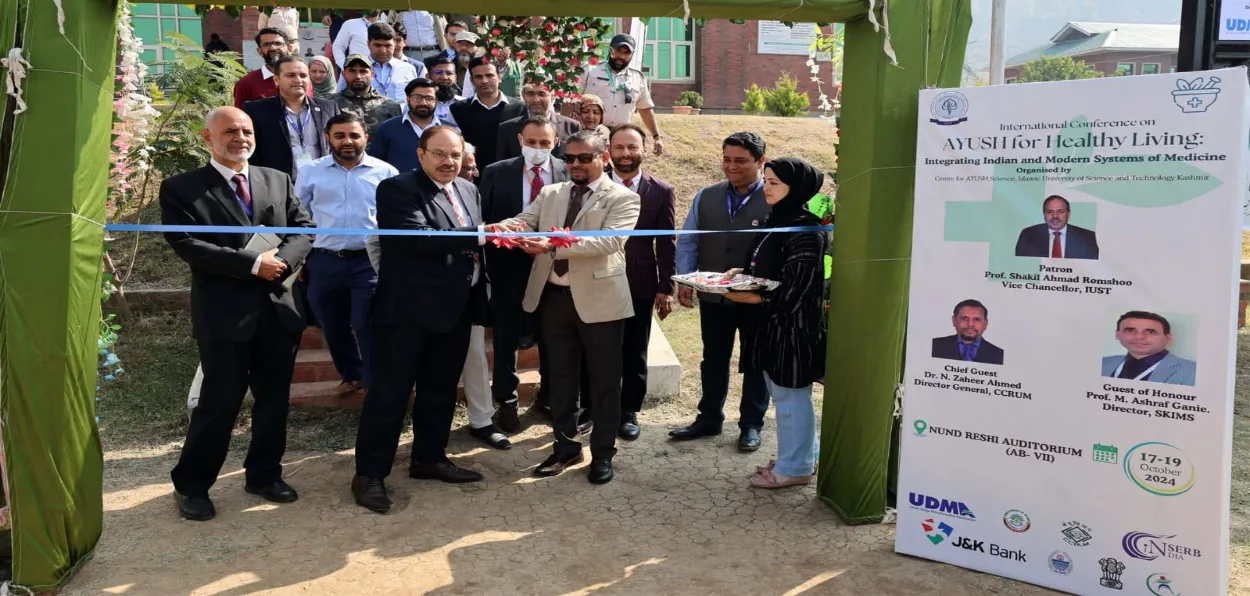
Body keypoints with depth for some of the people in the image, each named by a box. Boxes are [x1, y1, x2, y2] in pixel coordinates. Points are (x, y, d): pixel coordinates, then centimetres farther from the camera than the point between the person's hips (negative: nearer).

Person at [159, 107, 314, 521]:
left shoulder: (278, 180, 13)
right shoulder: (181, 188, -1)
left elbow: (304, 228, 7)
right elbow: (187, 244, -13)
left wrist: (281, 260, -13)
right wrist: (253, 264, -18)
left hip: (279, 307, 5)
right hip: (223, 312, -4)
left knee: (274, 398, 12)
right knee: (220, 402, 0)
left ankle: (264, 474, 29)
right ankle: (191, 485, 19)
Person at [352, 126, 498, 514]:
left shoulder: (468, 190, 13)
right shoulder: (397, 189, -10)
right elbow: (418, 237, -25)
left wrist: (479, 299, 14)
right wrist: (480, 235, -22)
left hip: (455, 309, 7)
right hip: (409, 310, -7)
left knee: (440, 390, 16)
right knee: (391, 392, -1)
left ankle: (429, 458, 30)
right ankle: (369, 473, 8)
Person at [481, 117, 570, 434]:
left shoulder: (568, 173, -3)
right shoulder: (497, 172, -4)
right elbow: (485, 220, -3)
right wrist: (491, 263, -9)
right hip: (510, 265, 0)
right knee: (507, 336, 11)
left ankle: (551, 395, 34)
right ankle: (507, 400, 27)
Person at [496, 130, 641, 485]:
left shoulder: (622, 198, -5)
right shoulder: (550, 194, 12)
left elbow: (610, 240, -21)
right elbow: (524, 221, 0)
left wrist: (554, 245, -31)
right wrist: (503, 228, -26)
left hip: (598, 299, -5)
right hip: (553, 296, 5)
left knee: (603, 380, 6)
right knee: (560, 377, 15)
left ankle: (602, 454, 21)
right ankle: (565, 447, 29)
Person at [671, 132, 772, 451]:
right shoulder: (706, 197, 5)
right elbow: (688, 242, 6)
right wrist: (685, 280, -3)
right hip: (713, 295, 4)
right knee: (713, 359, 15)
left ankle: (751, 424, 25)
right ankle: (709, 418, 29)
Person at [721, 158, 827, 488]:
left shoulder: (804, 229, -17)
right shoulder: (775, 221, 11)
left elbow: (797, 285, -20)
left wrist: (757, 298, -19)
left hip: (793, 323, -10)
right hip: (772, 321, 10)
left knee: (790, 395, 1)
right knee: (782, 393, 18)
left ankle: (794, 467, 15)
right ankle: (801, 457, 32)